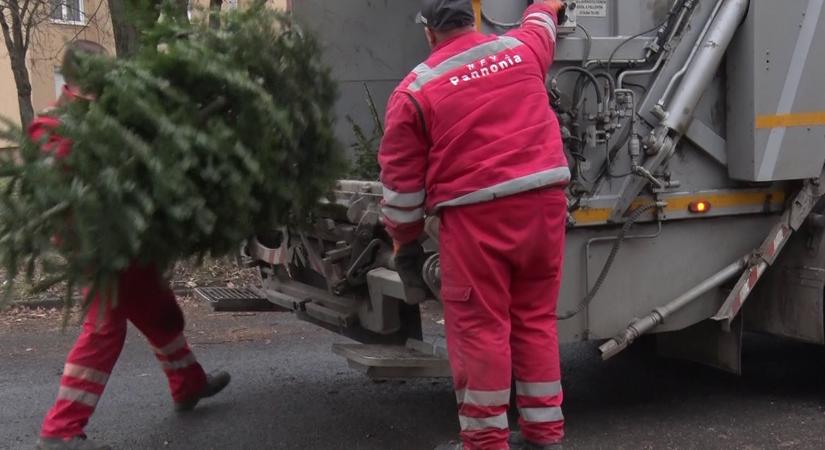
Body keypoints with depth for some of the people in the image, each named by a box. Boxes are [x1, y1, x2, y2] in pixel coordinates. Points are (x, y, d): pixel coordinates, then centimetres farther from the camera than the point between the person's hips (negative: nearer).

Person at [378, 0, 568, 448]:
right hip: (544, 200, 5)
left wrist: (404, 242, 14)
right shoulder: (521, 48, 12)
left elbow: (402, 180, 4)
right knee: (536, 319, 14)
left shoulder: (414, 91, 2)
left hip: (477, 214, -5)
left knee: (479, 328, 3)